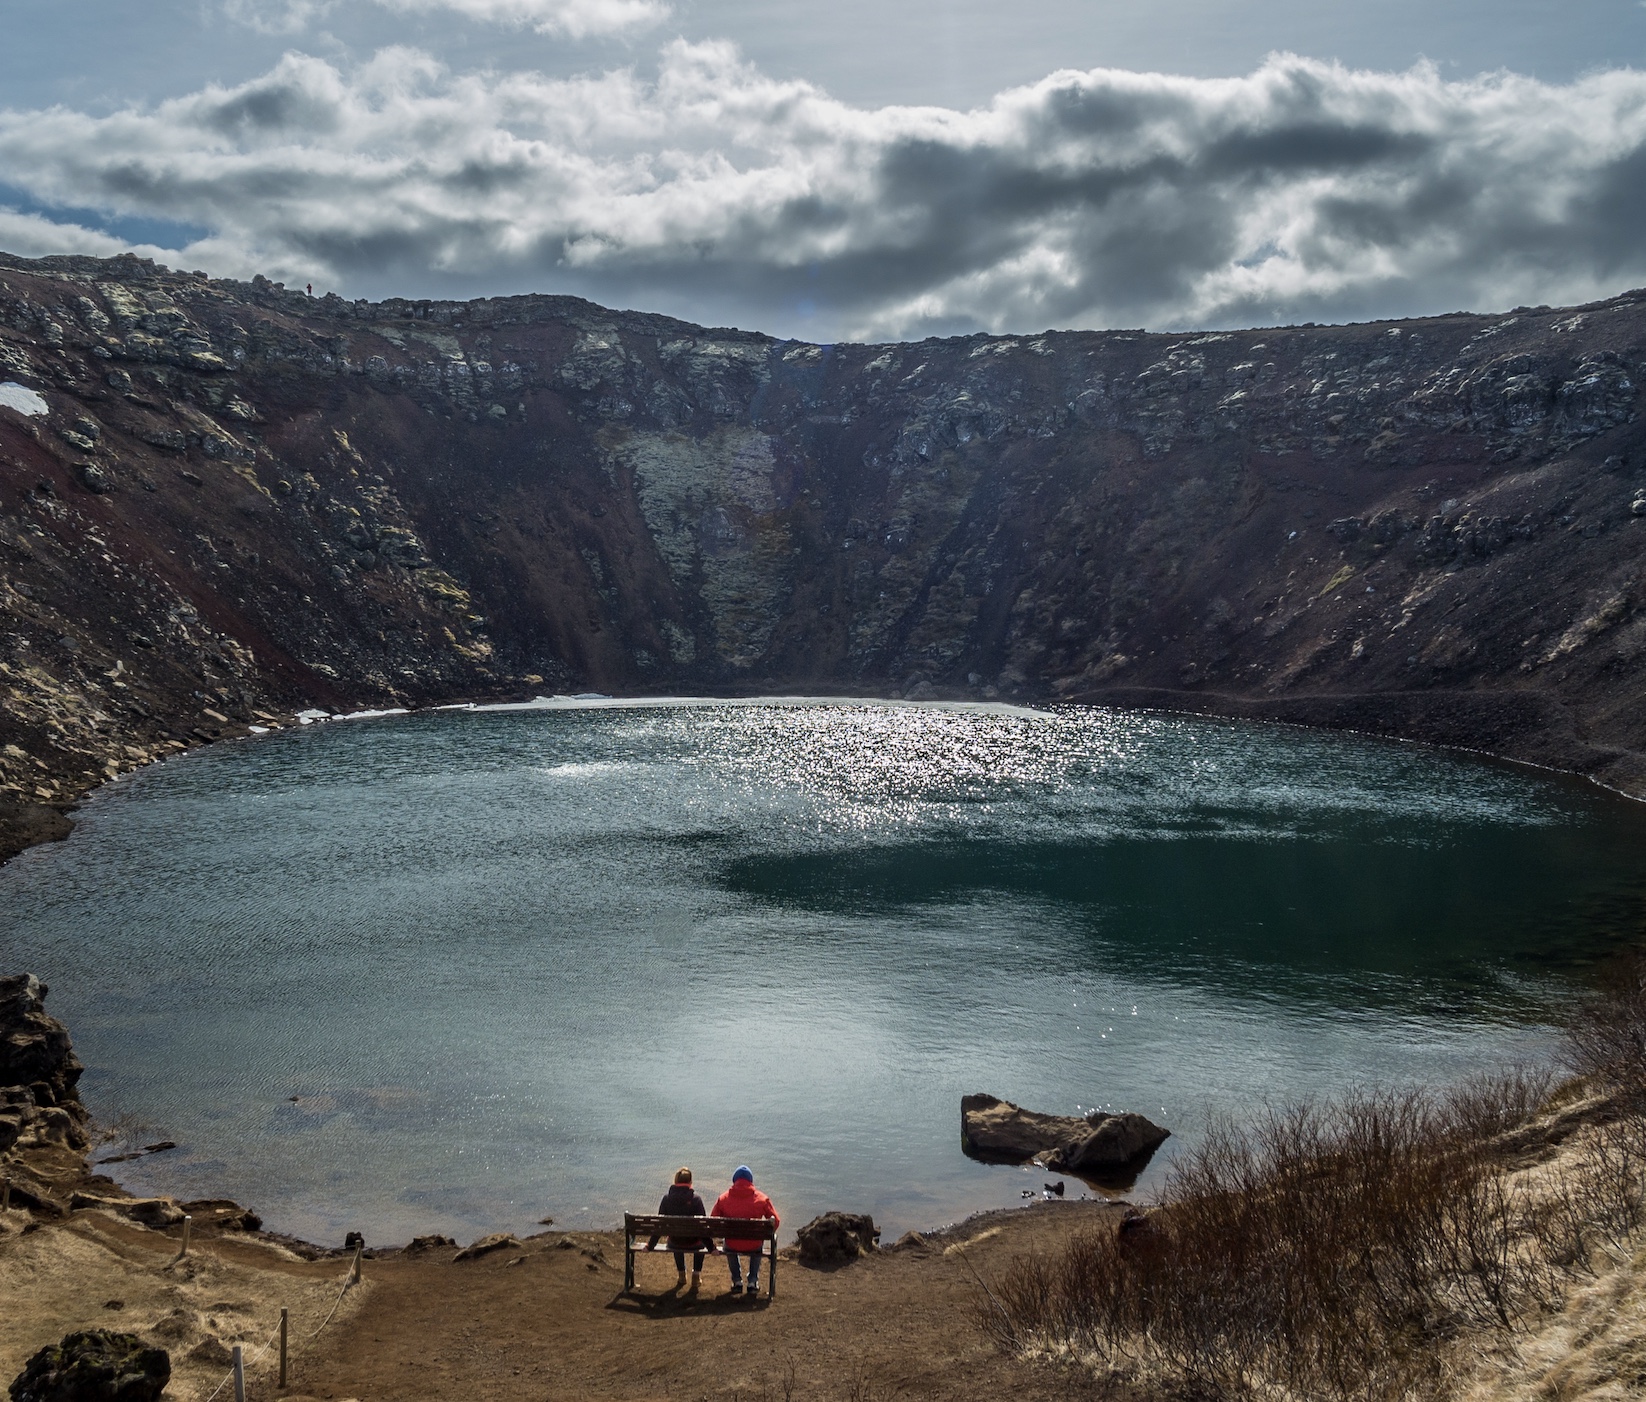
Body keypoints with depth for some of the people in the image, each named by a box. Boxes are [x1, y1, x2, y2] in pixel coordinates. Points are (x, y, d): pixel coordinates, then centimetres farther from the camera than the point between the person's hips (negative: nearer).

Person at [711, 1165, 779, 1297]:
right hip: (754, 1247, 0)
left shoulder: (723, 1198, -7)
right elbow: (776, 1222, -3)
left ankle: (737, 1281, 34)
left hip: (732, 1247, 0)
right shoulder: (762, 1198, -8)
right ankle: (753, 1282, 31)